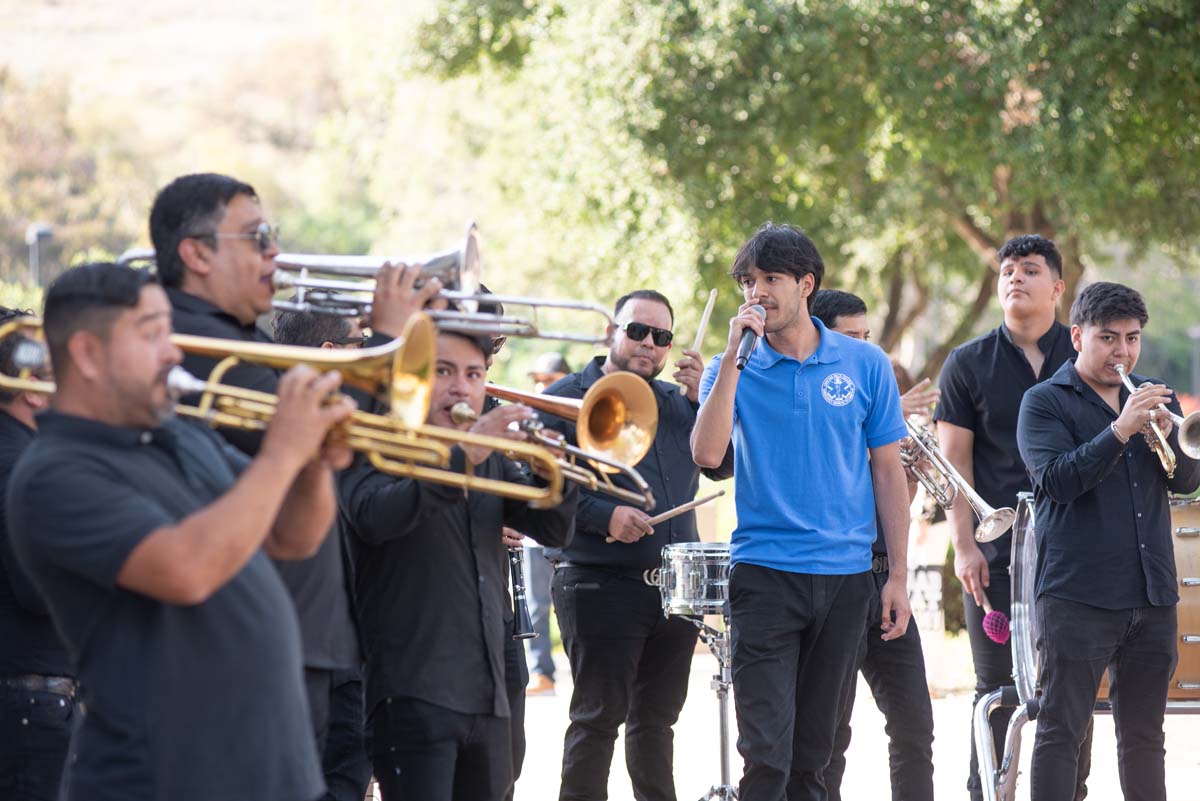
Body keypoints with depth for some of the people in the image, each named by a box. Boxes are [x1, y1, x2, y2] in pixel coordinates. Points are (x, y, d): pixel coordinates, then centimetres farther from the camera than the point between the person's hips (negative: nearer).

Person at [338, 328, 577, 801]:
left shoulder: (491, 459, 18)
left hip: (487, 695, 7)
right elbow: (375, 517, -23)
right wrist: (464, 456, -31)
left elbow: (553, 530, 11)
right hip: (415, 692, -7)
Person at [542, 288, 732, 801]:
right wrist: (603, 516, -20)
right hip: (599, 585, -6)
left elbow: (722, 465, 6)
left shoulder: (677, 402, 16)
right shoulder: (569, 398, -3)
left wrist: (702, 397, -4)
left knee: (657, 716, 14)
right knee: (598, 718, -4)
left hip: (674, 586, 6)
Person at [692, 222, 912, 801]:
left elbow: (887, 470, 8)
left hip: (847, 578, 2)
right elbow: (707, 453, -14)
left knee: (813, 751, 10)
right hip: (765, 574, -2)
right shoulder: (734, 369, 3)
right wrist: (733, 357, -16)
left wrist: (898, 574, 4)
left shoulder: (864, 364, 5)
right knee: (766, 751, -10)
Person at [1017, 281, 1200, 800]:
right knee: (1061, 730, -6)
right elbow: (1058, 480, -14)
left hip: (1152, 595, 5)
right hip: (1077, 595, -5)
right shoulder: (1044, 402, 1)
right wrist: (1120, 431, -24)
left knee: (1144, 735, 10)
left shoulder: (1152, 398, 16)